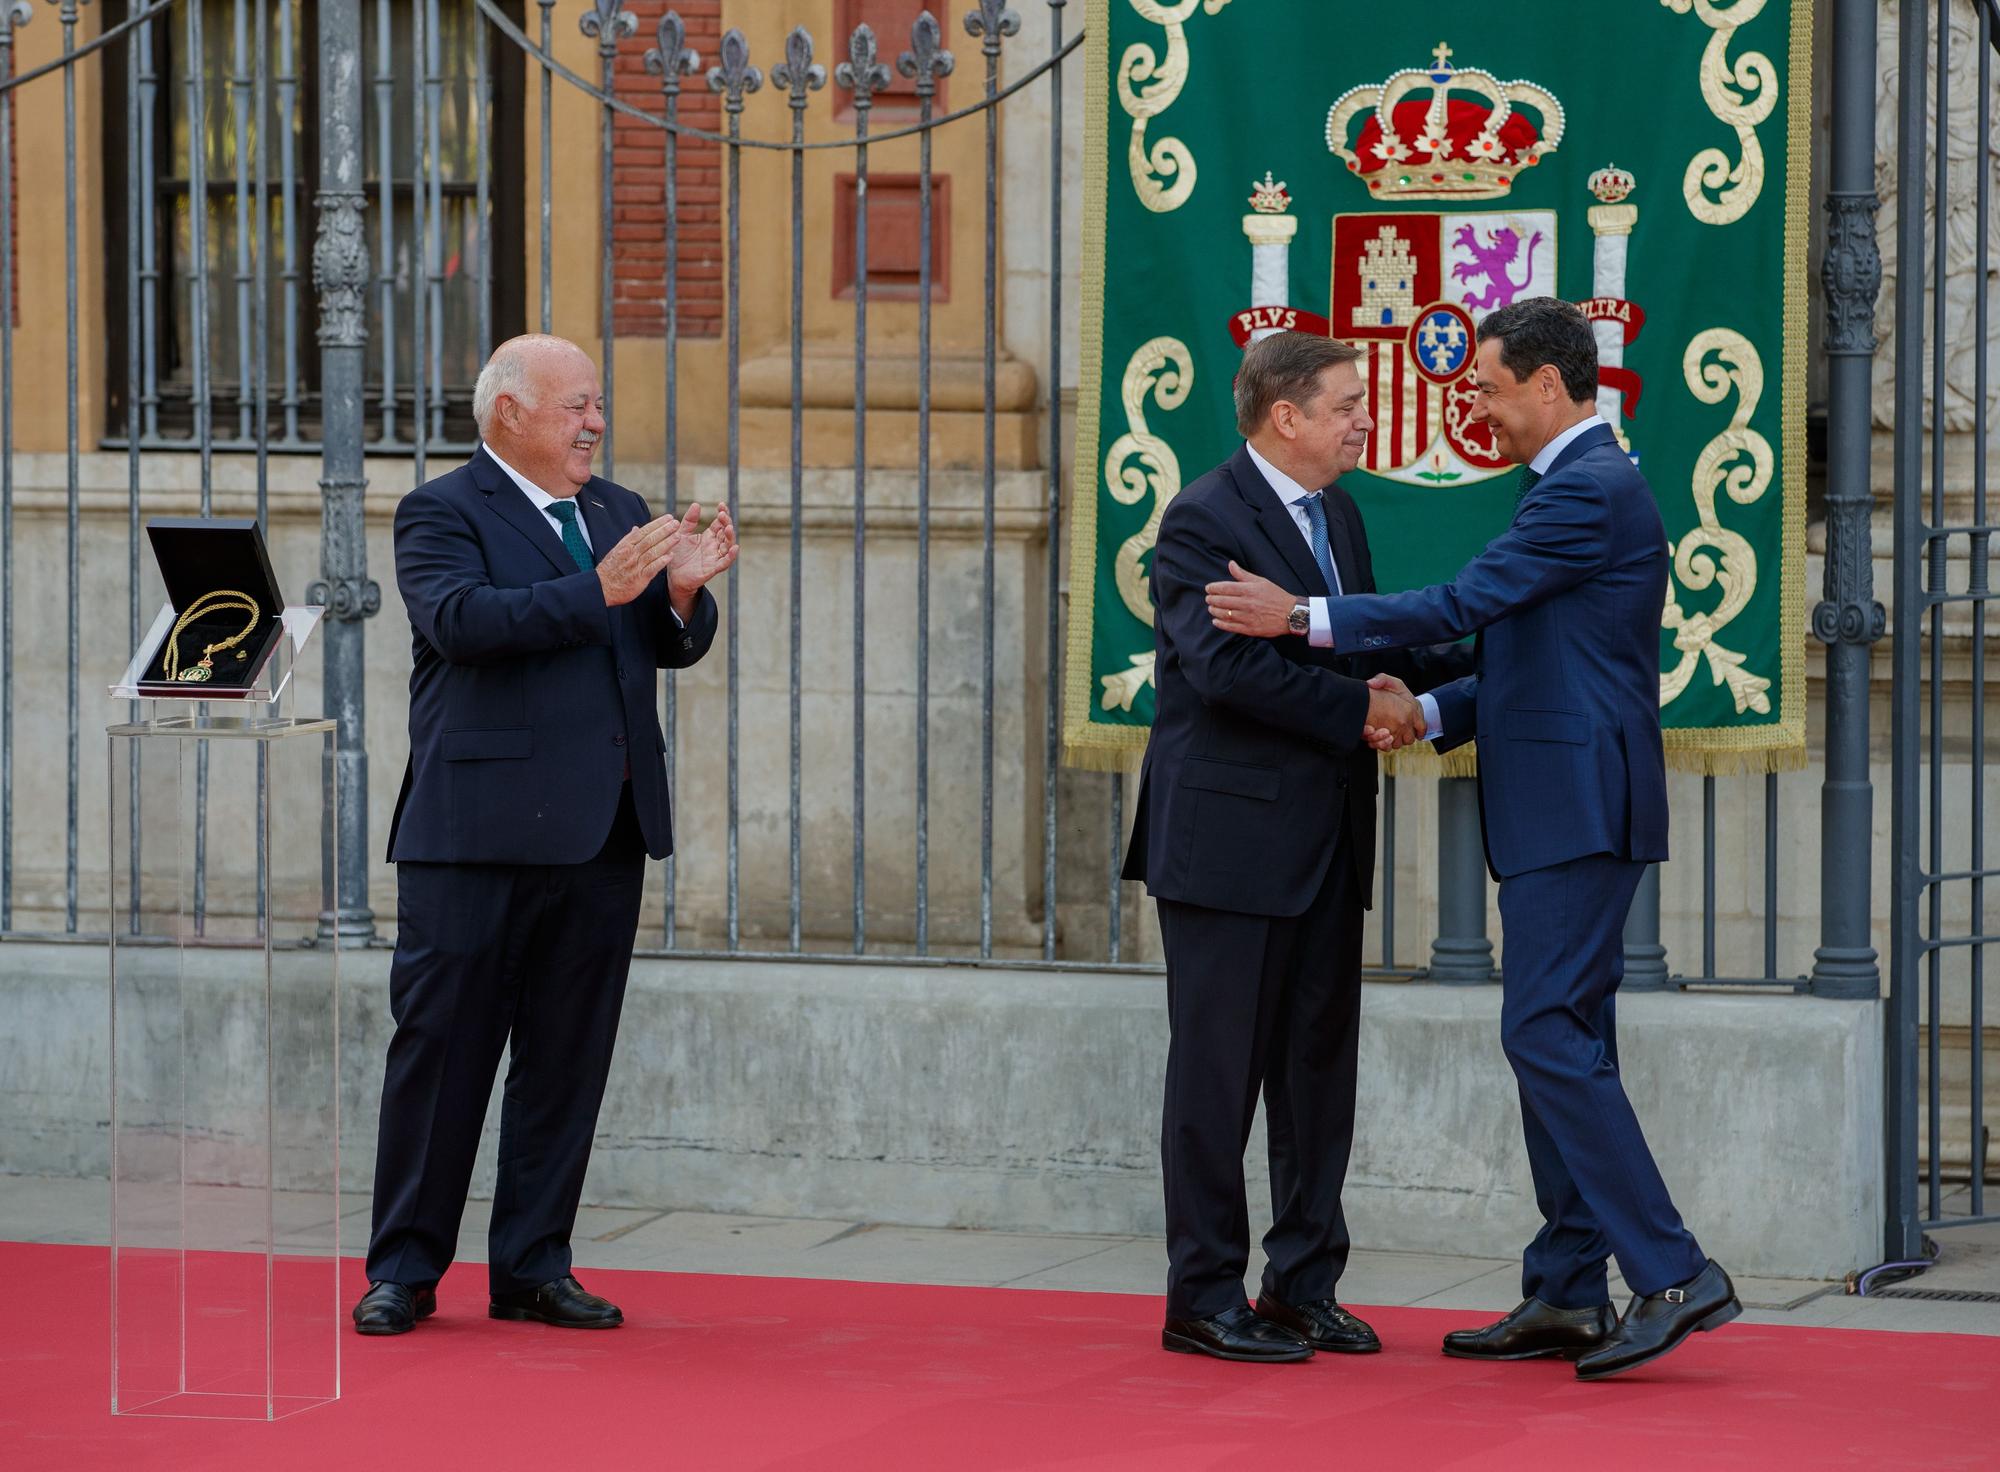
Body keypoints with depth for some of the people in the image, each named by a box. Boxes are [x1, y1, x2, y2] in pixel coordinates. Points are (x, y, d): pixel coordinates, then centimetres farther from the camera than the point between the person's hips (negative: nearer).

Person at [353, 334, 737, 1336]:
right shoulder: (441, 514, -3)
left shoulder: (619, 515, 17)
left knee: (567, 1057, 8)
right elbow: (463, 619, -21)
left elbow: (673, 648, 13)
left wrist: (683, 592, -9)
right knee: (440, 1048, -1)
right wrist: (598, 591, -25)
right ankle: (405, 1270, 6)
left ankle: (533, 1268, 15)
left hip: (601, 836, 6)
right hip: (477, 831, -6)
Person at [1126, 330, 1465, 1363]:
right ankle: (1204, 1299, 3)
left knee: (1318, 1066, 10)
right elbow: (1225, 664, -23)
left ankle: (1303, 1286, 18)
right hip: (1231, 835, -8)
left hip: (1325, 842, 8)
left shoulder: (1337, 514, 15)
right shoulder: (1204, 520, -12)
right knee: (1219, 1072, -2)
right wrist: (1360, 708, -19)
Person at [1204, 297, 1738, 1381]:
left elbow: (1466, 604, -18)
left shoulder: (1590, 489, -14)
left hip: (1579, 805, -11)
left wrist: (1302, 619, -13)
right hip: (1558, 813, 11)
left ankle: (1673, 1277, -14)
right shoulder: (1579, 484, 19)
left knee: (1548, 1036, -13)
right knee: (1559, 1041, 10)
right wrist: (1432, 714, 7)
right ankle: (1567, 1298, 13)